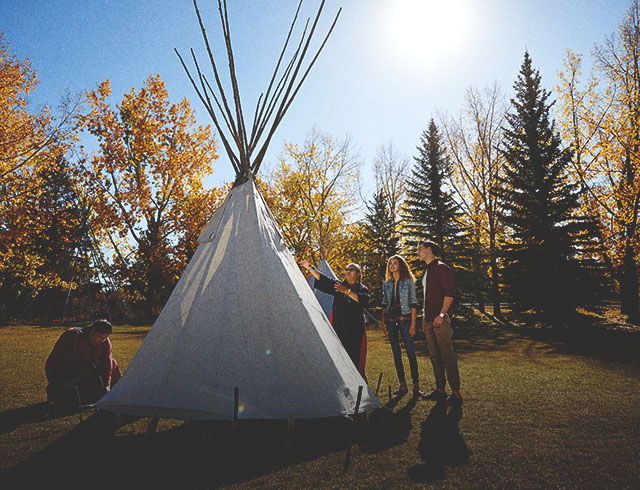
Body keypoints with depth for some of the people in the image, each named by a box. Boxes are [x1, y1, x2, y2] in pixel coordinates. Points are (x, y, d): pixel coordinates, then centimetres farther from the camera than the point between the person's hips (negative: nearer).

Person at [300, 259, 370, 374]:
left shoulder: (362, 288, 9)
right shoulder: (338, 285, 13)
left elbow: (363, 300, -13)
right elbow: (323, 279, 1)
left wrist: (347, 291, -18)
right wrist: (310, 268, -11)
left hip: (355, 328, -1)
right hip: (338, 327, 1)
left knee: (354, 356, -2)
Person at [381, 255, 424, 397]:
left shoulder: (409, 281, 0)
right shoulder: (386, 283, 11)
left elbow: (413, 303, -2)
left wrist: (413, 324, -8)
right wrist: (383, 323, 8)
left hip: (404, 318, -4)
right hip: (390, 320, 4)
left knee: (411, 352, -5)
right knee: (396, 353, 7)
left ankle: (416, 386, 6)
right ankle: (402, 386, 16)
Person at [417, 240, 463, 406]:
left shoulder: (441, 268, -7)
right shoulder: (427, 270, 20)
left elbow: (450, 293, -14)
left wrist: (441, 314, -20)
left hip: (440, 319, -9)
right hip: (429, 319, 9)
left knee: (447, 355, -6)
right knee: (434, 356, 12)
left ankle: (456, 393, 1)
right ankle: (440, 390, 21)